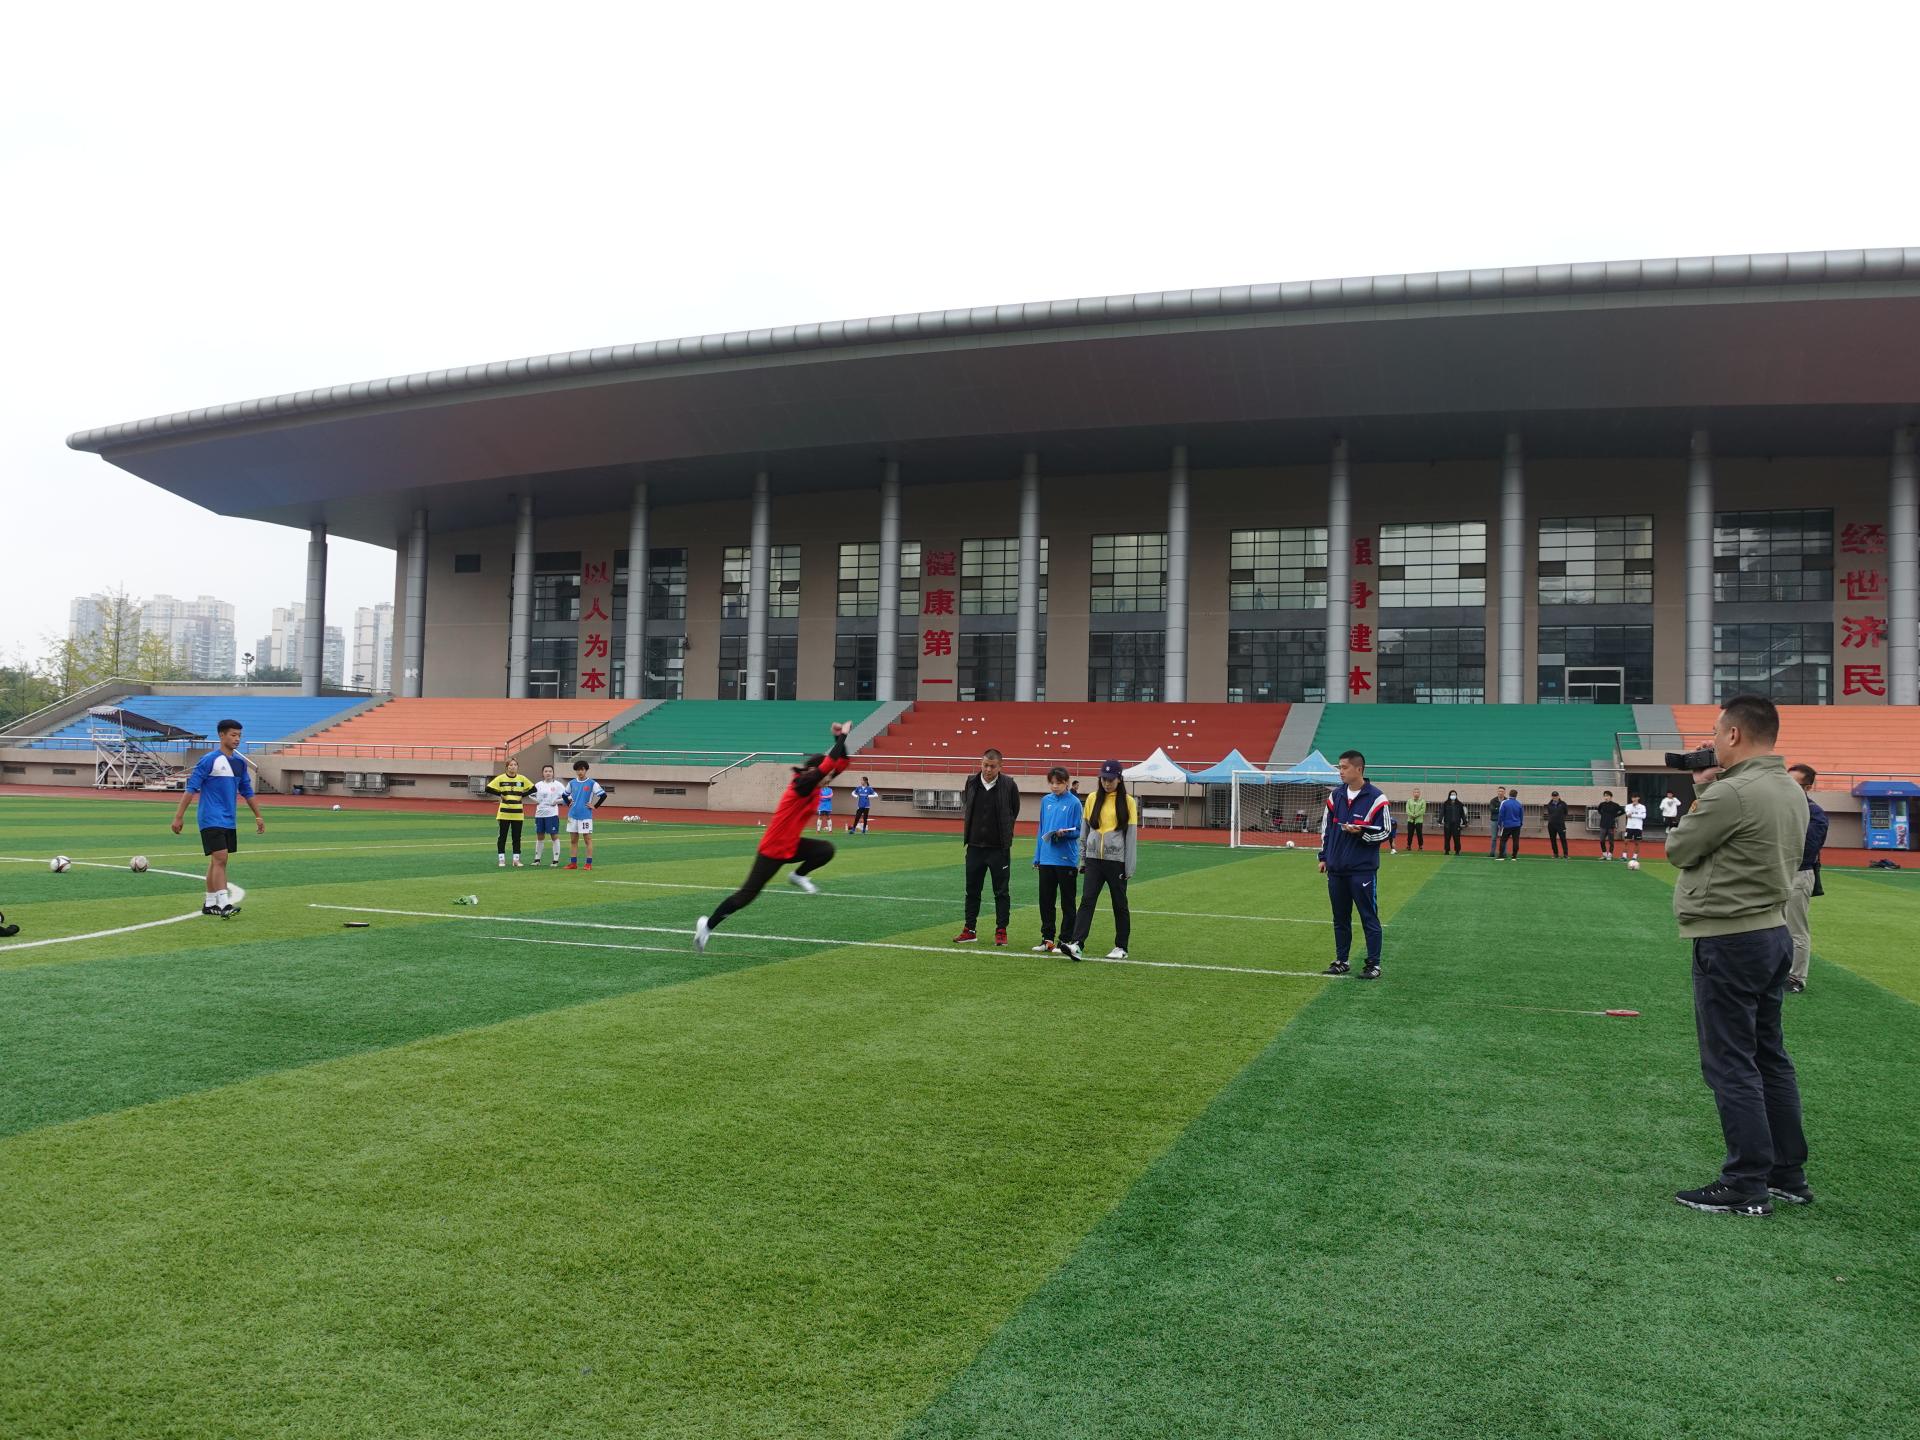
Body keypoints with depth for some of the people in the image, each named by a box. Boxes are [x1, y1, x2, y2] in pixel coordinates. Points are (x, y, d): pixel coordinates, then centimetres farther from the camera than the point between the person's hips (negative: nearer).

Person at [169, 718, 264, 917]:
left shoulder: (240, 762, 9)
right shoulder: (209, 760, -11)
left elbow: (247, 792, 18)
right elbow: (190, 788, -12)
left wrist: (258, 816, 18)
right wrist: (179, 817, -14)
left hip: (230, 821, 7)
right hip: (211, 819, -7)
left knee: (217, 861, 13)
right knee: (220, 858, -14)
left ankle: (210, 903, 21)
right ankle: (224, 904, -17)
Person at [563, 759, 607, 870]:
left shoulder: (592, 783, -4)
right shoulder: (572, 783, 9)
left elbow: (603, 795, -7)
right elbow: (565, 795, 25)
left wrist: (595, 806, -7)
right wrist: (568, 804, 12)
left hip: (586, 816, -5)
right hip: (573, 815, 5)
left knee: (588, 839, -1)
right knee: (573, 840, 8)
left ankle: (589, 864, 1)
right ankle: (573, 863, 13)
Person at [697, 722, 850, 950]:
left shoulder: (814, 786, 1)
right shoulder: (802, 785, -22)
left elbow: (839, 764, 6)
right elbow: (830, 764, -31)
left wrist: (841, 738, -5)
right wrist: (843, 735, -25)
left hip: (791, 845, 8)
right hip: (773, 850, -8)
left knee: (826, 849, -13)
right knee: (746, 895, -3)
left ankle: (799, 876, 10)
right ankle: (708, 925, 14)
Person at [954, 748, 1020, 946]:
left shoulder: (1009, 786, -9)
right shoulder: (971, 782, 1)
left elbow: (1014, 813, 4)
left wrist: (1004, 835, 7)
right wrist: (970, 830, 11)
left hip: (999, 848, -3)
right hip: (975, 846, 4)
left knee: (1001, 891, 4)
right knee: (972, 890, 10)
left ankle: (1001, 930, 12)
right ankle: (970, 930, 19)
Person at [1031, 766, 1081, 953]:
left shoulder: (1074, 802, -6)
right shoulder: (1045, 801, 9)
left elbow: (1078, 831, -4)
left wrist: (1064, 833, -25)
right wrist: (1037, 857, 12)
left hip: (1066, 860, -5)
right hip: (1046, 859, 5)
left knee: (1068, 903, 4)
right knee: (1046, 901, 10)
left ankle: (1066, 941, 11)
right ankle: (1047, 939, 19)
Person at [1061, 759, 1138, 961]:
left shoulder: (1128, 802, -2)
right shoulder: (1092, 798, 7)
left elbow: (1132, 835, -3)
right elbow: (1084, 829, 12)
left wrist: (1129, 867, -6)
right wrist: (1082, 859, 10)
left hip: (1116, 861, -2)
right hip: (1094, 859, 2)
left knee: (1119, 904, 7)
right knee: (1087, 901, -8)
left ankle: (1121, 947, 18)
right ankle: (1076, 944, -16)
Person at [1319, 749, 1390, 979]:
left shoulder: (1375, 798, -9)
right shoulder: (1336, 795, 7)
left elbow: (1384, 831, -5)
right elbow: (1326, 827, 16)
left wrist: (1361, 832, -21)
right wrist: (1324, 856, 15)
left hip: (1363, 870, -5)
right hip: (1336, 869, 5)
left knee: (1369, 917, 1)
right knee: (1340, 918, 12)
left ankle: (1373, 964, 8)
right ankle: (1341, 960, 22)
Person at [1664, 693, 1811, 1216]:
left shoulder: (1731, 794, -21)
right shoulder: (1793, 791, 10)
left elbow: (1677, 850, -10)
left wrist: (1696, 801, 7)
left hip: (1730, 942, -9)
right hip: (1774, 933, 10)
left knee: (1731, 1066, -2)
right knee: (1770, 1058, 16)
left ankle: (1746, 1187, 3)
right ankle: (1789, 1176, 25)